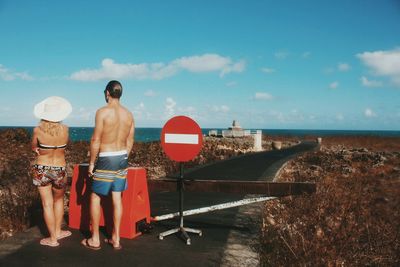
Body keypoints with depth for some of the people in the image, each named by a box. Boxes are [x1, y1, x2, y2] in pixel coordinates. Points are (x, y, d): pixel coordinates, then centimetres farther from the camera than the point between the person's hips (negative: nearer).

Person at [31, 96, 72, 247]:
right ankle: (57, 232, 32)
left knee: (47, 204, 8)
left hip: (41, 170, -1)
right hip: (59, 171, 1)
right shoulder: (65, 129, -10)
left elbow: (34, 148, 6)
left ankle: (53, 239, 16)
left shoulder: (38, 130, -11)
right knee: (59, 200, 24)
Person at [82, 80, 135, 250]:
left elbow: (96, 141, -14)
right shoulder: (128, 114, 4)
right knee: (117, 198, 10)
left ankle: (95, 240, 15)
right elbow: (130, 142, 9)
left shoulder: (102, 112, -13)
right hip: (122, 158, 6)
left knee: (95, 197, 8)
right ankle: (116, 239, 18)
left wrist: (91, 162, -5)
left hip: (106, 159, -5)